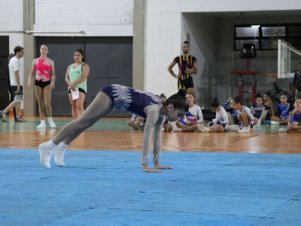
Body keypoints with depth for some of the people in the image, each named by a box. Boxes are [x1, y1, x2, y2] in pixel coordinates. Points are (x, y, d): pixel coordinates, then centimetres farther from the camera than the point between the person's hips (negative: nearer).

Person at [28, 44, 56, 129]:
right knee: (40, 104, 4)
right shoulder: (35, 61, 8)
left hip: (47, 83, -2)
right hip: (38, 82, 2)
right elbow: (31, 73, 11)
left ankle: (50, 120, 8)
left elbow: (53, 74, 3)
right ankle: (42, 123, 8)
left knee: (47, 104, -11)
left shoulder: (50, 61, 4)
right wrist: (29, 81, -4)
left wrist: (53, 82, -14)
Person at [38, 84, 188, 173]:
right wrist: (145, 165, -35)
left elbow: (157, 137, 5)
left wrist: (157, 163, 6)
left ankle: (60, 147, 28)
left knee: (86, 124, 17)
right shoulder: (154, 110, -28)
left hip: (116, 96, 9)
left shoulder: (161, 113, -3)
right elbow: (147, 137, -34)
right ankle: (49, 146, -3)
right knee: (81, 122, -6)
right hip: (111, 94, -9)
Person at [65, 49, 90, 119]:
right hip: (71, 89, 6)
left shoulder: (84, 66, 1)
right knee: (73, 107, 4)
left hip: (81, 88, -6)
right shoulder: (70, 66, 19)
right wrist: (70, 84, -11)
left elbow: (83, 77, -13)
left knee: (79, 105, -19)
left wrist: (74, 83, -20)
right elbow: (66, 78, 10)